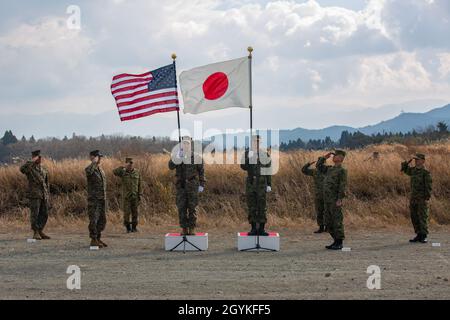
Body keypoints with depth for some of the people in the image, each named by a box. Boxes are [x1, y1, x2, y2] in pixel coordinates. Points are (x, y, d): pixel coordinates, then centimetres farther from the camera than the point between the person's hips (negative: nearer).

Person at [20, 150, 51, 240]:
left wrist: (47, 194, 15)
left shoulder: (44, 169, 15)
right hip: (34, 195, -6)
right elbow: (22, 169, -26)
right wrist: (32, 161, -21)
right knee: (35, 214, -5)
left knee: (44, 214, 5)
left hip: (44, 195, 6)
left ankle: (40, 232, 15)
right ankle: (35, 233, 0)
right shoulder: (29, 167, -3)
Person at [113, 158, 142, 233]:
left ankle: (134, 227, 13)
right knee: (127, 212, -2)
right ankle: (128, 227, 8)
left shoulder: (137, 172, 5)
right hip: (126, 196, -2)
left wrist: (140, 195, 2)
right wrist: (124, 167, -25)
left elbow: (139, 185, 7)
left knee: (135, 212, 2)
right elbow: (115, 172, -22)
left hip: (135, 196, 2)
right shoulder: (123, 172, -2)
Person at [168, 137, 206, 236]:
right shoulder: (177, 157, 7)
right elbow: (171, 166, -9)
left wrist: (202, 185, 0)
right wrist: (178, 156, -21)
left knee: (192, 207, -2)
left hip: (193, 186, -2)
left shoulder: (196, 157, 3)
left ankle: (192, 229, 3)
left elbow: (201, 171, 6)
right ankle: (184, 229, 6)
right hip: (181, 186, 2)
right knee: (182, 207, 0)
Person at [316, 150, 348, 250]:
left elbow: (343, 186, -14)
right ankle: (336, 241, 16)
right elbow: (319, 166, 28)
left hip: (335, 200, -8)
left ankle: (340, 243, 0)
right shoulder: (330, 169, 17)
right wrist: (325, 157, 15)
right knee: (328, 223, 9)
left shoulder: (342, 170, -7)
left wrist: (340, 200, -20)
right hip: (327, 201, 8)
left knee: (337, 221, -5)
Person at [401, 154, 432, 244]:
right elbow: (404, 169, 25)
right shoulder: (413, 170, 10)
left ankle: (423, 237, -2)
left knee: (423, 217, -6)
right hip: (413, 198, 7)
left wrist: (427, 199, -18)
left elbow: (429, 186, -13)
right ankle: (419, 235, 14)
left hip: (422, 199, -7)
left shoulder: (426, 172, -11)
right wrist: (408, 161, 8)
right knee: (414, 217, 7)